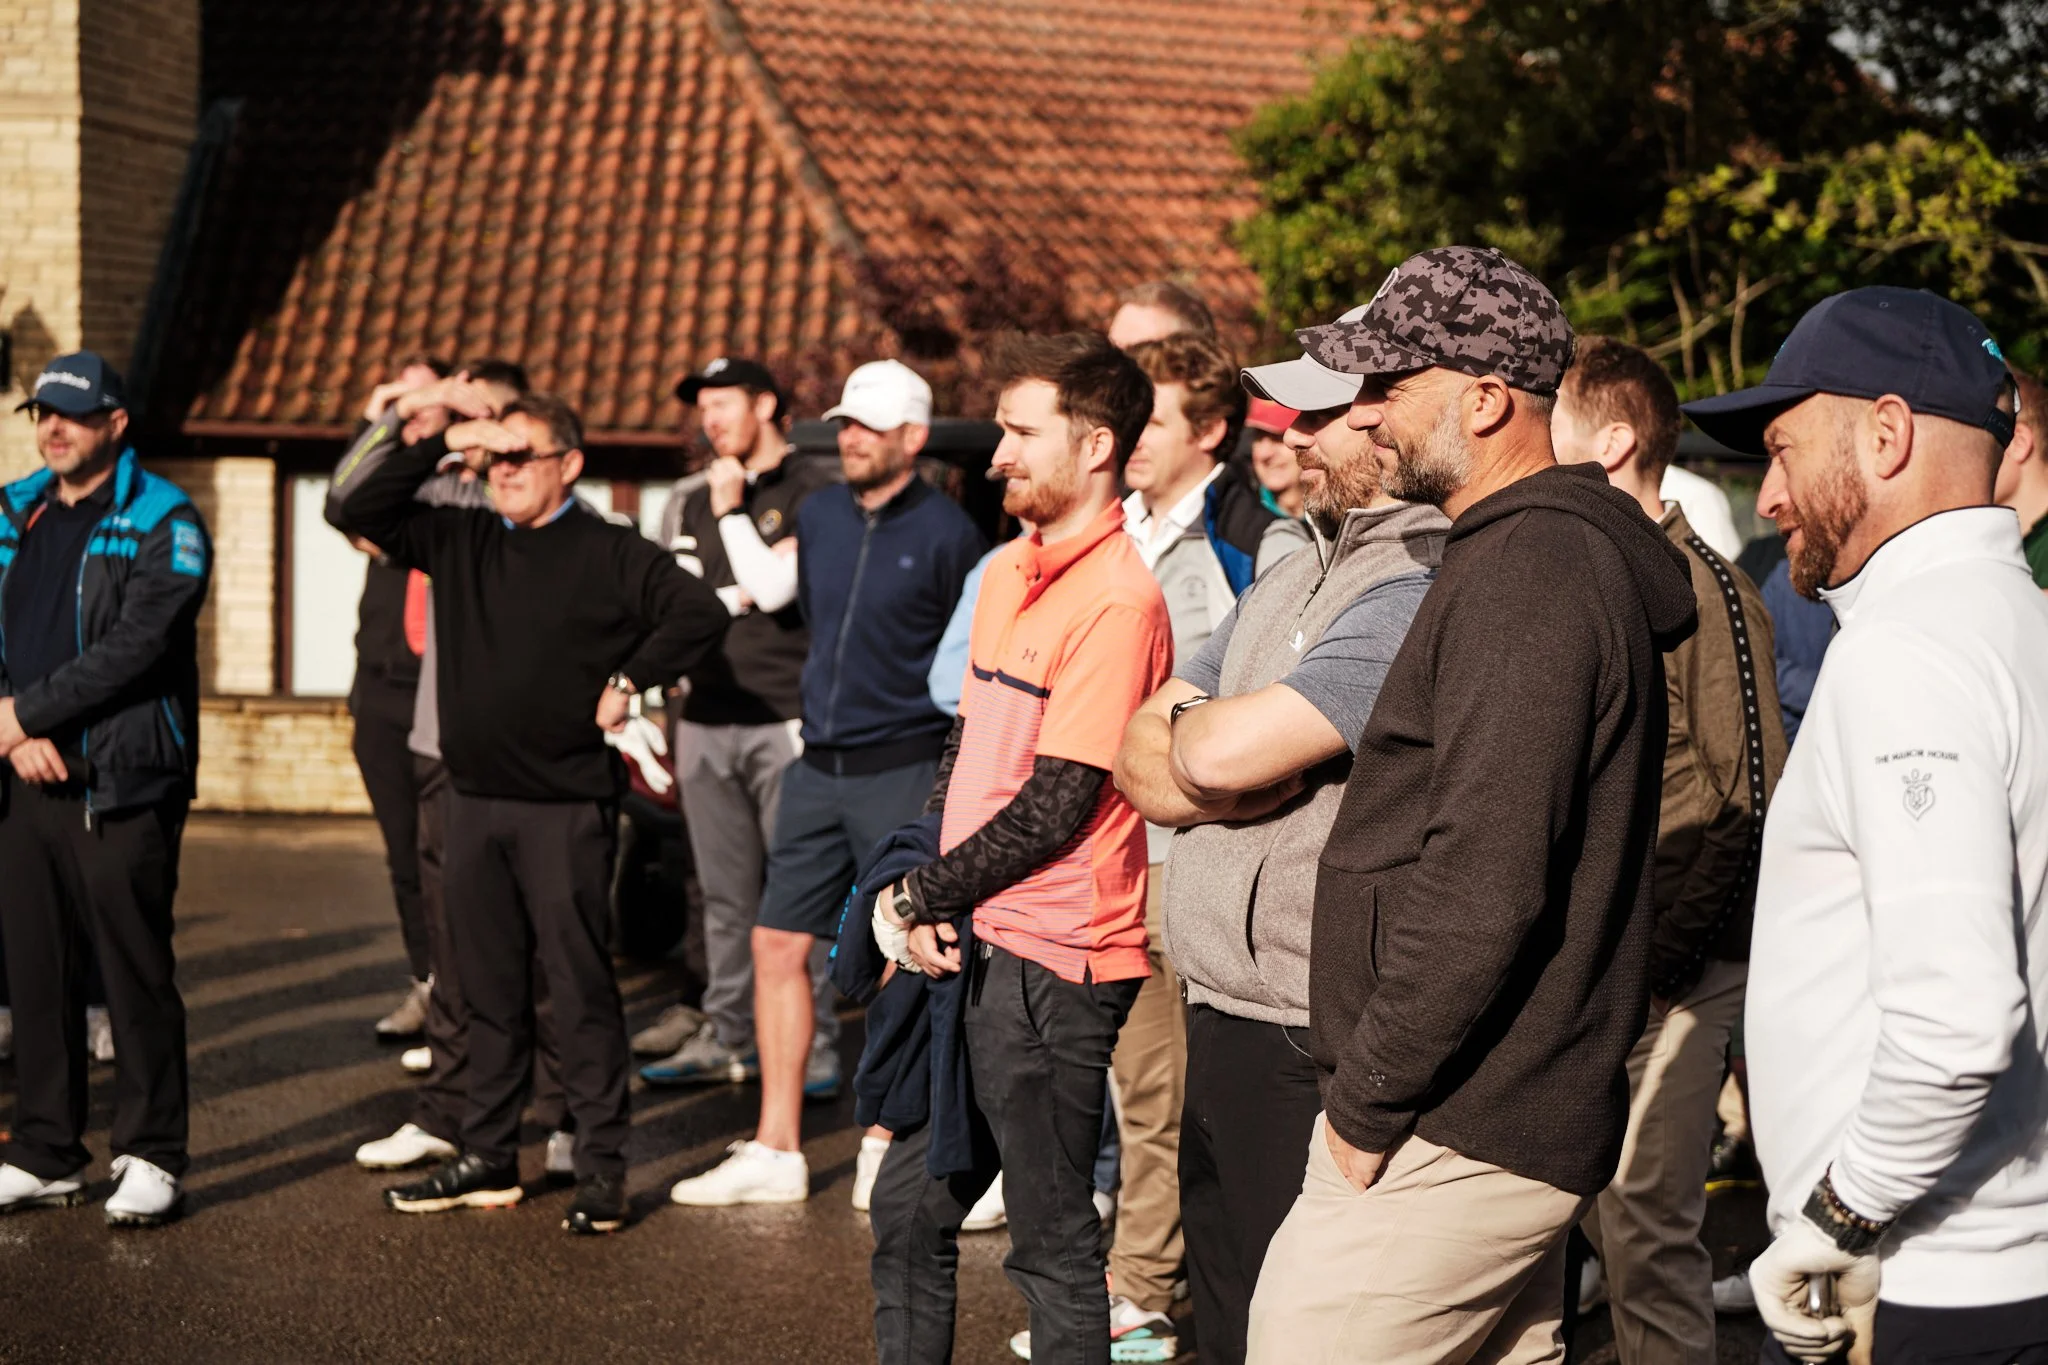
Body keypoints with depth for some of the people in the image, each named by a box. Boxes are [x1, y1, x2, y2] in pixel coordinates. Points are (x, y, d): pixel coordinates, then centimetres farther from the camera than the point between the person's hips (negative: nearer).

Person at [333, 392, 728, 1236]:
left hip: (565, 807, -5)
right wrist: (440, 447, 0)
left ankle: (602, 1171, 2)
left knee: (581, 989, -3)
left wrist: (628, 681, -7)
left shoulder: (610, 554, -3)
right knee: (489, 990, 12)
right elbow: (361, 512, 10)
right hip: (474, 800, 5)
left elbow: (700, 614, -7)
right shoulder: (461, 542, 11)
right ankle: (488, 1160, 20)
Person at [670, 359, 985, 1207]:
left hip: (904, 773, -6)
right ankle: (776, 1151, 12)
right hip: (819, 767, 6)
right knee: (779, 944, 5)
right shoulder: (817, 517, 8)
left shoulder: (945, 533, -9)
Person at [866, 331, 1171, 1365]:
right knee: (908, 1210, 16)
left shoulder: (1117, 600, -16)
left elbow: (1056, 805, -18)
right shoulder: (1006, 573, 12)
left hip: (1052, 964, -9)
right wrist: (917, 893, 2)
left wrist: (920, 895, -8)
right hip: (969, 944, 9)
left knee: (1053, 1242, 1)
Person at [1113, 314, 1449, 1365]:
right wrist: (1218, 771, -9)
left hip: (1307, 1052, -9)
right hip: (1219, 1022, 9)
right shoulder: (1291, 578, 15)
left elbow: (1225, 752, -23)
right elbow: (1137, 754, 12)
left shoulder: (1420, 590, -17)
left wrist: (1180, 729, 0)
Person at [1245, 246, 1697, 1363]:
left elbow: (1486, 884, -25)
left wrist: (1367, 1102, -17)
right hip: (1517, 1124, 11)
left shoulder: (1528, 572, -17)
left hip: (1451, 1140, -11)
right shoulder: (1563, 552, 17)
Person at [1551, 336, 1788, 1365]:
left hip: (1671, 967, -7)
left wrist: (1662, 962, -17)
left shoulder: (1703, 588, -12)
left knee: (1644, 1223, -6)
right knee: (1602, 1214, 11)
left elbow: (1752, 799, -15)